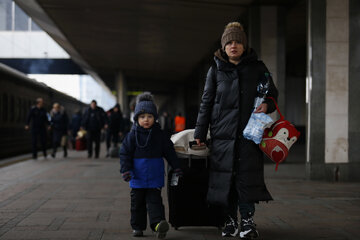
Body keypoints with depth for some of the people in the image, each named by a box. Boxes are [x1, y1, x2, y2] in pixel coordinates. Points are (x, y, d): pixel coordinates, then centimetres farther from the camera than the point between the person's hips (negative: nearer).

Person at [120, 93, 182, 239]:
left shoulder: (160, 135, 2)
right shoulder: (132, 135, -2)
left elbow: (169, 152, 9)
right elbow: (125, 154, -1)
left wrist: (176, 167, 9)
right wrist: (126, 170, -10)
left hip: (155, 177, 0)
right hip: (137, 177, 1)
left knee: (154, 200, -7)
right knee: (137, 202, 9)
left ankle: (158, 223, -18)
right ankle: (137, 227, 19)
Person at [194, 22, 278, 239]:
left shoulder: (257, 68, 8)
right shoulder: (216, 70, 9)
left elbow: (272, 93, 15)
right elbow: (207, 102, 10)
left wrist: (267, 105, -10)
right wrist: (200, 132, 7)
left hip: (249, 132, -1)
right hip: (223, 132, 1)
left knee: (247, 176, -6)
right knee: (225, 176, 1)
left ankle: (248, 221, 3)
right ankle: (230, 220, 12)